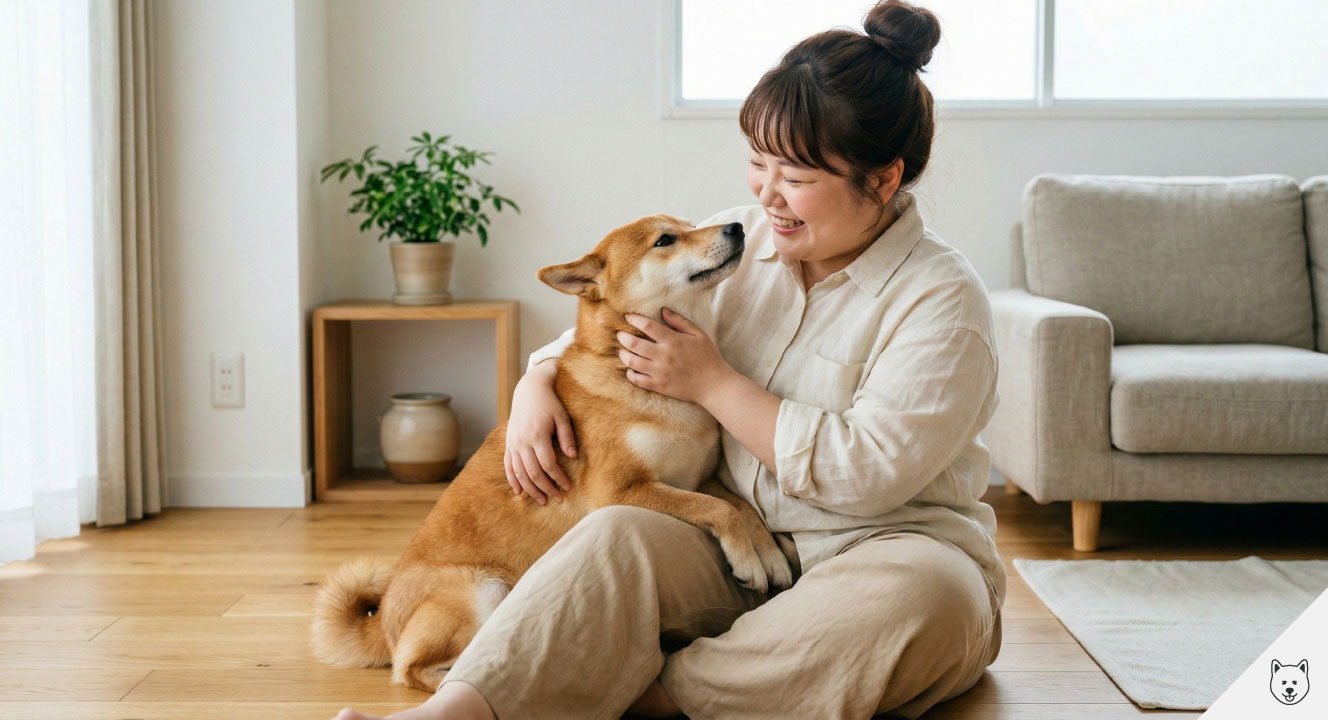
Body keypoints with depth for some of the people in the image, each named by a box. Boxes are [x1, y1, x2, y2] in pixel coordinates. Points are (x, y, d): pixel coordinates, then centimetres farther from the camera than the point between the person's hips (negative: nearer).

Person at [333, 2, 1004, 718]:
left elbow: (867, 474, -19)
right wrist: (536, 384, -4)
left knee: (925, 593, -38)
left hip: (884, 547, -3)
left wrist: (713, 382, -15)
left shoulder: (941, 297, -9)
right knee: (616, 534, -27)